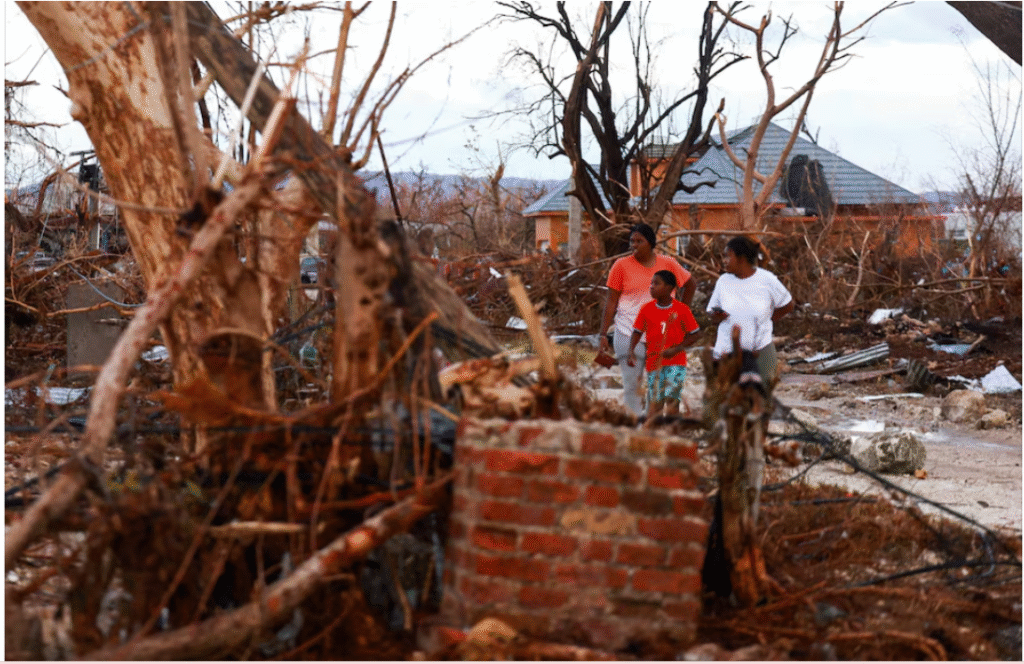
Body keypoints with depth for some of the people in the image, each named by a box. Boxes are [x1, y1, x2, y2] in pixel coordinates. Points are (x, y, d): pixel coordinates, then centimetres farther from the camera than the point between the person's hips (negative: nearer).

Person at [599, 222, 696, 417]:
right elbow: (611, 302, 1)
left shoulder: (667, 264, 5)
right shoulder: (621, 266, 0)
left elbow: (690, 284, 21)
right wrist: (603, 334, -4)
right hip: (629, 333, -2)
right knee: (631, 386, -1)